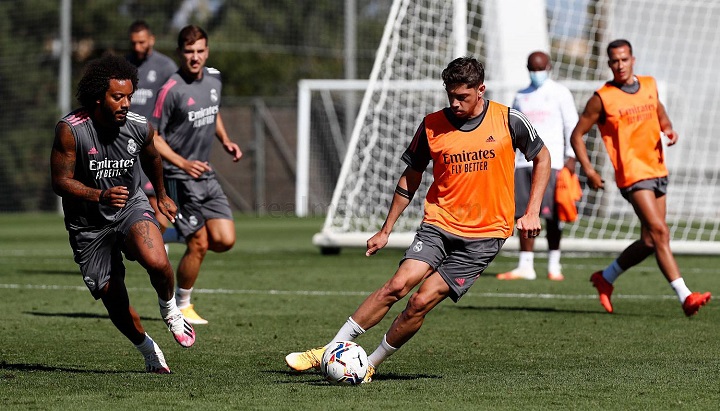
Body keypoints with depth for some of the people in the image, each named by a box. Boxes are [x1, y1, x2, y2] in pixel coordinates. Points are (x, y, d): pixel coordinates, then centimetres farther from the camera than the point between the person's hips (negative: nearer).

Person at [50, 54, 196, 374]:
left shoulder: (140, 127, -11)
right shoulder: (70, 129, -21)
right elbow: (61, 181, -18)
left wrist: (161, 195, 29)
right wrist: (100, 195, -34)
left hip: (131, 206, 1)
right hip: (88, 224, -1)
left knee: (157, 263, -30)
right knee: (113, 299, 3)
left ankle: (169, 308, 3)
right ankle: (148, 351, 31)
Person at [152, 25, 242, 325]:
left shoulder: (213, 79, 5)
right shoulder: (172, 89, -17)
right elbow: (153, 137, -14)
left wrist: (225, 140, 9)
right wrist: (183, 163, -25)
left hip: (205, 174, 7)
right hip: (178, 177, -7)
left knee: (225, 240, -4)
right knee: (199, 245, -7)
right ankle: (181, 305, 12)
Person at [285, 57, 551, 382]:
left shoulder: (508, 121, -4)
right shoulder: (432, 125, 1)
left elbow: (542, 158, 11)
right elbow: (411, 178, 12)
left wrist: (532, 213, 2)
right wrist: (386, 230, 13)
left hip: (484, 236, -2)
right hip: (438, 224, 2)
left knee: (422, 301, -14)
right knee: (399, 284, -19)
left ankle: (371, 364, 1)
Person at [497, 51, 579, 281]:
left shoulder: (559, 93, 5)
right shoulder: (521, 97, 18)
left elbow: (572, 124, 1)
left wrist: (571, 156, -8)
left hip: (550, 161, -4)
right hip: (524, 162, 4)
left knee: (552, 215, -6)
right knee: (525, 214, 0)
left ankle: (554, 265, 1)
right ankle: (525, 266, 3)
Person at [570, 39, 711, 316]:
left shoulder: (649, 85, 9)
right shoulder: (602, 98, -6)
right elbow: (577, 135, 0)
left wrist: (668, 129, 4)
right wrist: (589, 171, -10)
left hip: (657, 171, 7)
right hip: (633, 175, -6)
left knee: (650, 241, 8)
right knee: (659, 232, -18)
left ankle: (606, 278, 28)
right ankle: (685, 296, -22)